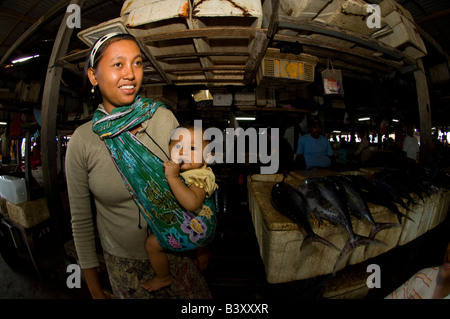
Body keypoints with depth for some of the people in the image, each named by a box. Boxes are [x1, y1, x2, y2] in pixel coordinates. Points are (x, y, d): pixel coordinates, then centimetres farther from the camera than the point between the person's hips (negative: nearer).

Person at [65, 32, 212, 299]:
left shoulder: (164, 119, -12)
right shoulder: (82, 140, -13)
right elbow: (81, 219, -4)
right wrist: (95, 288, 4)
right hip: (124, 262, 0)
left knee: (199, 294, 15)